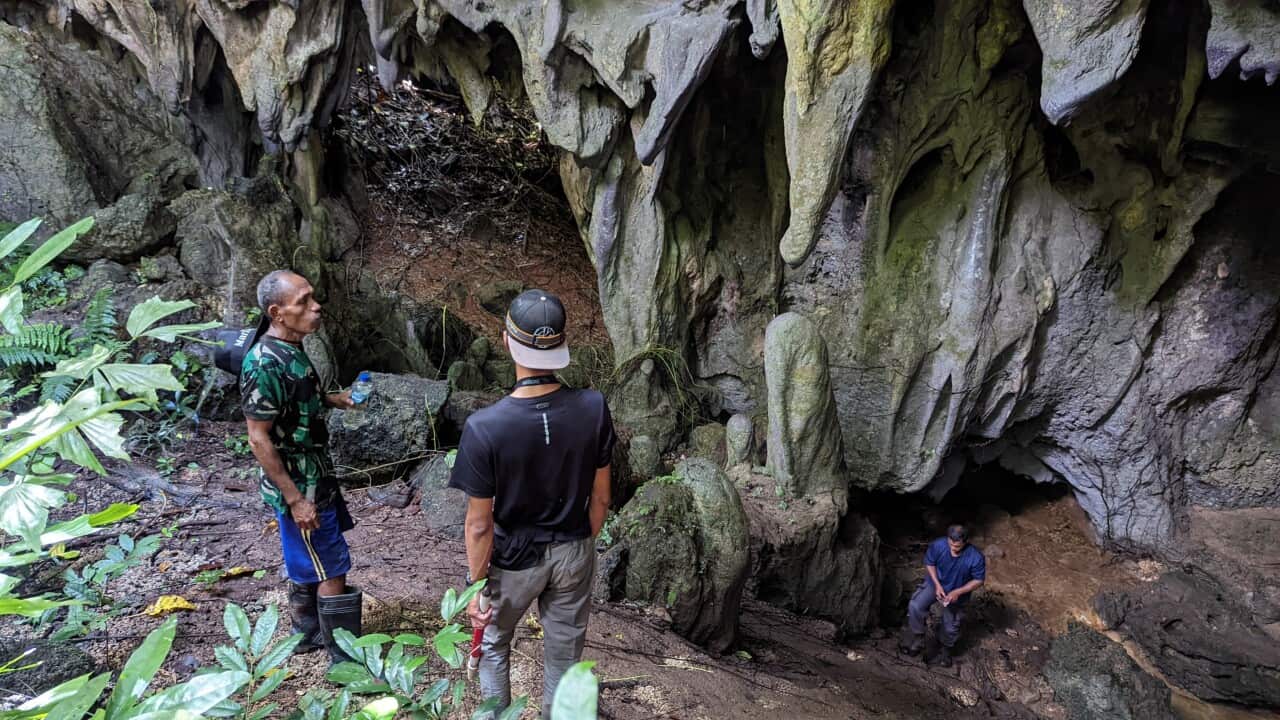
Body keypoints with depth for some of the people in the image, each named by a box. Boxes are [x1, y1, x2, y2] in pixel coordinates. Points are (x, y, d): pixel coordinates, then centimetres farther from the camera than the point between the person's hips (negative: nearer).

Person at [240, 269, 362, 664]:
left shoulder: (292, 350, 2)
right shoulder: (264, 363, -26)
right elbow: (259, 438, -23)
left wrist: (332, 399, 3)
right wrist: (295, 499, -21)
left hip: (314, 478, 9)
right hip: (297, 486, -9)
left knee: (307, 563, 23)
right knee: (331, 572, 0)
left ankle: (307, 632, 42)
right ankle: (347, 661, 13)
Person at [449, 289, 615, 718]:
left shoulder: (484, 427, -28)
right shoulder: (593, 409, -20)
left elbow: (480, 524, -19)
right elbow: (600, 497, -7)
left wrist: (475, 585, -4)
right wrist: (585, 544, 11)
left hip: (514, 558, -2)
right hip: (573, 552, 2)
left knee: (493, 642, 27)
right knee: (564, 653, 22)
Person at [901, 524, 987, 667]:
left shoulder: (976, 557, -33)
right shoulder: (937, 545, -28)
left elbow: (979, 580, -17)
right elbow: (929, 563, -9)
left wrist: (958, 592, -26)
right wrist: (937, 585, -20)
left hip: (957, 593, -1)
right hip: (935, 584, 1)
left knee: (950, 626, 14)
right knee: (915, 606, -21)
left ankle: (945, 650, 44)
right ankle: (916, 639, -1)